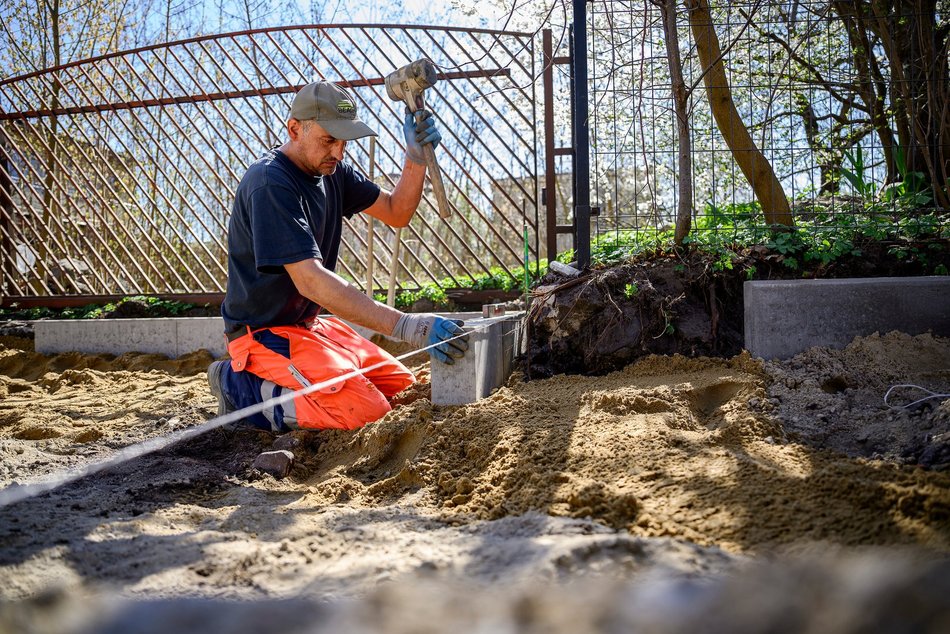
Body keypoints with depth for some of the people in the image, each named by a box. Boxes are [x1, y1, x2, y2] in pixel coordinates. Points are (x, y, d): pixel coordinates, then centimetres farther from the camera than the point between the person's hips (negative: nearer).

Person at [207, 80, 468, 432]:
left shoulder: (332, 172, 6)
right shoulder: (270, 184, -23)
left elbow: (396, 213, 10)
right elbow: (310, 280, -31)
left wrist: (416, 158, -11)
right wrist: (407, 327, -37)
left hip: (310, 324, 10)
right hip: (265, 333, -10)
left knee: (403, 387, 9)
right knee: (365, 410, -26)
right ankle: (241, 387, -7)